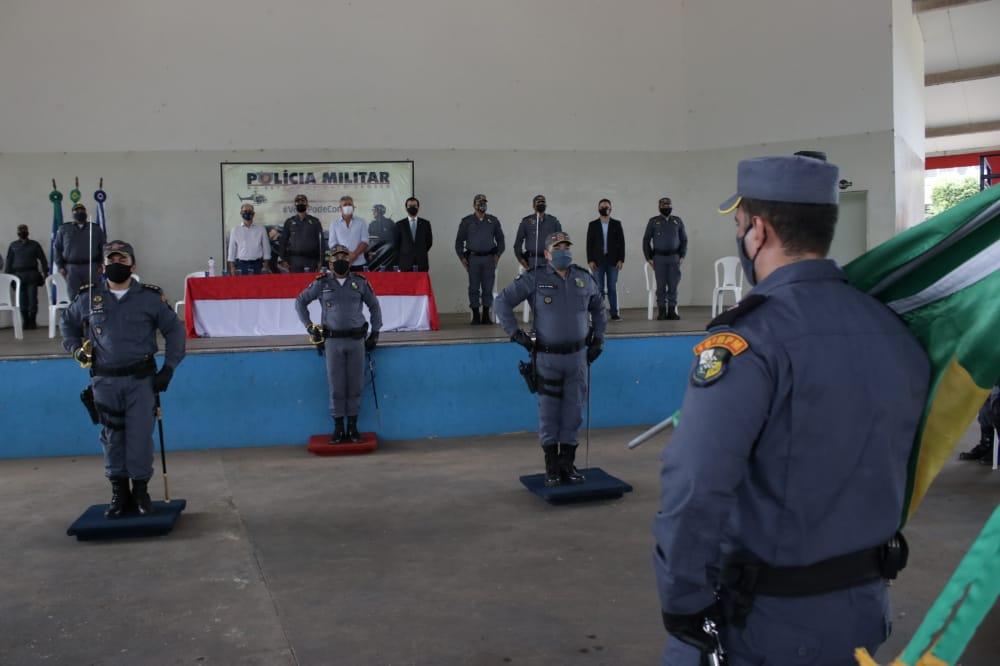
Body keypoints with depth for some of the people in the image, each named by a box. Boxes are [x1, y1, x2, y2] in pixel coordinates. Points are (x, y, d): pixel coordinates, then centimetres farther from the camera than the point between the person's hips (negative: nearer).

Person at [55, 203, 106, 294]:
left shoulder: (96, 229, 12)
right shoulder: (64, 229, 12)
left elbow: (103, 248, 11)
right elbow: (58, 248, 11)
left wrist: (101, 265, -1)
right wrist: (60, 266, 2)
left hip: (92, 268, 0)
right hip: (71, 269, 0)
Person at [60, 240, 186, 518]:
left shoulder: (150, 297, 0)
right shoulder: (88, 297, 5)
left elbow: (174, 330, 4)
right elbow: (67, 323, 23)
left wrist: (169, 369, -2)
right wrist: (76, 349, 6)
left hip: (141, 379, -2)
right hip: (105, 381, 2)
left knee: (140, 436, -2)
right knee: (112, 437, 7)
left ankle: (140, 491, 13)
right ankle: (119, 493, 19)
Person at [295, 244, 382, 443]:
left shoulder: (360, 282, 6)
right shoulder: (321, 283, 4)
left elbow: (374, 305, 16)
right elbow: (300, 302, 14)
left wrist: (375, 332, 12)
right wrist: (309, 326, 9)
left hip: (356, 340, 1)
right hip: (333, 341, -1)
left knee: (355, 386, 4)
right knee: (336, 387, 2)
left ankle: (353, 427, 14)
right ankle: (338, 428, 11)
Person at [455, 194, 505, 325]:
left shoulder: (493, 221, 10)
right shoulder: (466, 221, 6)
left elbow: (500, 239, 13)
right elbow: (459, 241, 9)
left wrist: (497, 255, 3)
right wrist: (462, 258, 1)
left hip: (489, 258, 1)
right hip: (473, 258, -1)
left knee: (488, 288, 1)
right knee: (474, 288, -1)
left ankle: (486, 316, 7)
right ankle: (475, 316, 4)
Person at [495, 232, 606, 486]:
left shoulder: (584, 279, 5)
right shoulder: (534, 279, -7)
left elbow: (598, 307, 22)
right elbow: (503, 301, -3)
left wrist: (598, 339, 15)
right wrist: (515, 333, -9)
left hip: (578, 355, 3)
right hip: (547, 357, -3)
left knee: (573, 413, 7)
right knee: (549, 413, 3)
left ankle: (568, 465, 20)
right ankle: (551, 468, 15)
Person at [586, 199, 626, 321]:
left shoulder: (616, 224, 6)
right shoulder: (593, 224, 6)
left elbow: (621, 242, 3)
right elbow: (589, 243, 3)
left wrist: (621, 259, -5)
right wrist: (590, 260, -6)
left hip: (613, 260, 0)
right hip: (598, 261, 0)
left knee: (612, 287, 2)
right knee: (599, 288, 0)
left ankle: (614, 312, 4)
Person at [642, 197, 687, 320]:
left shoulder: (678, 221, 9)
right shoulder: (653, 221, 5)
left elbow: (684, 239, 12)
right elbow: (646, 240, 5)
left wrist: (682, 256, 3)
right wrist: (649, 258, 0)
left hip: (674, 257, 1)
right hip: (659, 258, -1)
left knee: (673, 285, -1)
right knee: (661, 286, -2)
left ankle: (672, 310, 4)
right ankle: (662, 312, 2)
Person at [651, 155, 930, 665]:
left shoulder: (751, 338, -22)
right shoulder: (896, 330, 0)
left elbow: (694, 489, -29)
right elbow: (900, 467, 7)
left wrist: (682, 603, -19)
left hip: (763, 621, -6)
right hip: (865, 609, 6)